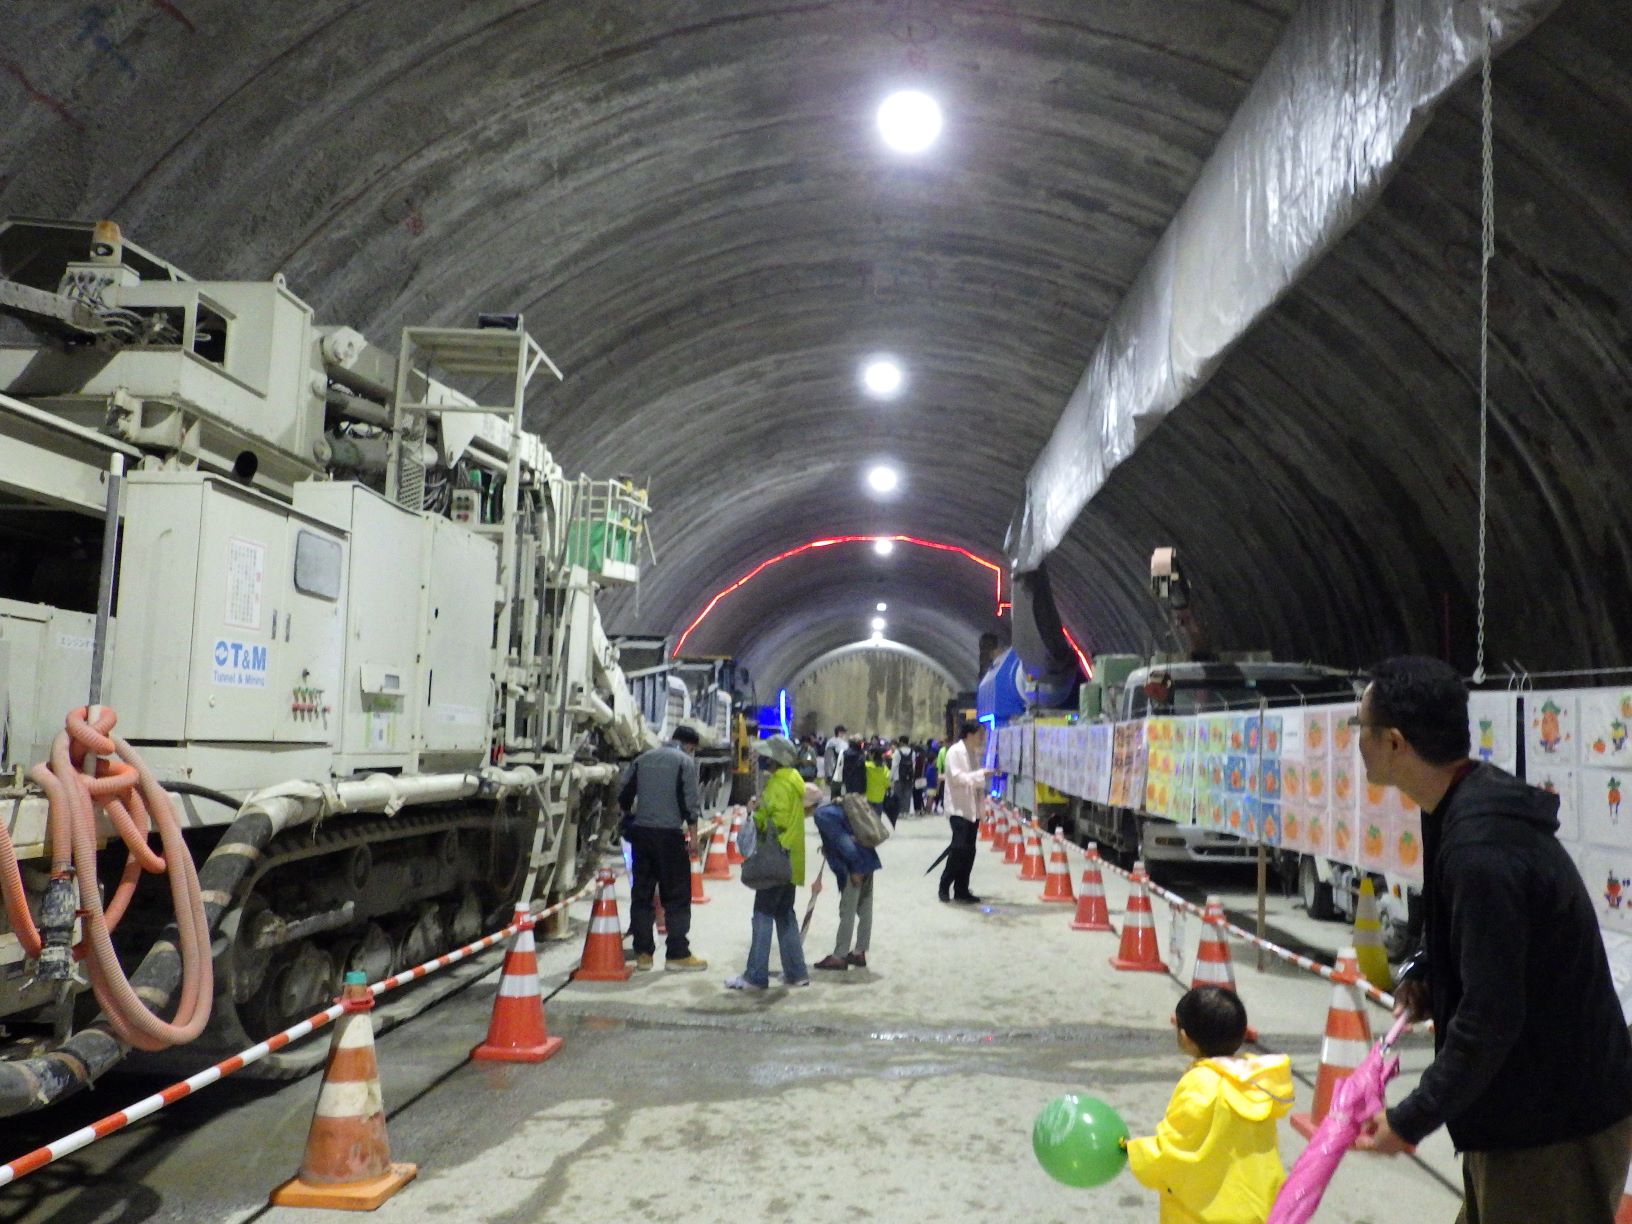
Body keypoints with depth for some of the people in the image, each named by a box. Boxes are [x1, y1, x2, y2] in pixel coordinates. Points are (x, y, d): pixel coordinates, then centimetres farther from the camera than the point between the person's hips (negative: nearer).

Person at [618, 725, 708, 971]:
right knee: (677, 895, 1)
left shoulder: (643, 759, 14)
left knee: (641, 893, 10)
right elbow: (690, 801, -10)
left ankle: (642, 952, 13)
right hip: (669, 833, -5)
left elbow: (624, 797, 15)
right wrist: (693, 834, -5)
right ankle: (677, 954, 1)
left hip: (641, 831, 6)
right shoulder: (686, 762, -3)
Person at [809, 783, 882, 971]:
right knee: (864, 908, 13)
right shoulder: (834, 808, 15)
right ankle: (859, 952, 21)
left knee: (847, 912, -1)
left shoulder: (821, 815, -13)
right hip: (866, 860, 9)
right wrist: (827, 848, 25)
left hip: (855, 866, -9)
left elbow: (843, 840, -20)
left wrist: (854, 868, -18)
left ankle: (839, 956, 7)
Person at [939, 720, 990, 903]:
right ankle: (945, 886, 1)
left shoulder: (975, 752, 12)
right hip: (959, 808, -7)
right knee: (959, 848, -12)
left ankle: (961, 889, 13)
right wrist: (981, 774, -22)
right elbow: (957, 777, -19)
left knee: (969, 851, 6)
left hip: (972, 809, 8)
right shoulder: (955, 752, -11)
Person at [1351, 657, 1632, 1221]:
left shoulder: (1479, 849, -30)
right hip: (1529, 1100, 10)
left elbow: (1489, 1018, -28)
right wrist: (1425, 970, 1)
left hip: (1556, 1123, -10)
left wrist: (1411, 1121, -18)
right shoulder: (1480, 803, 1)